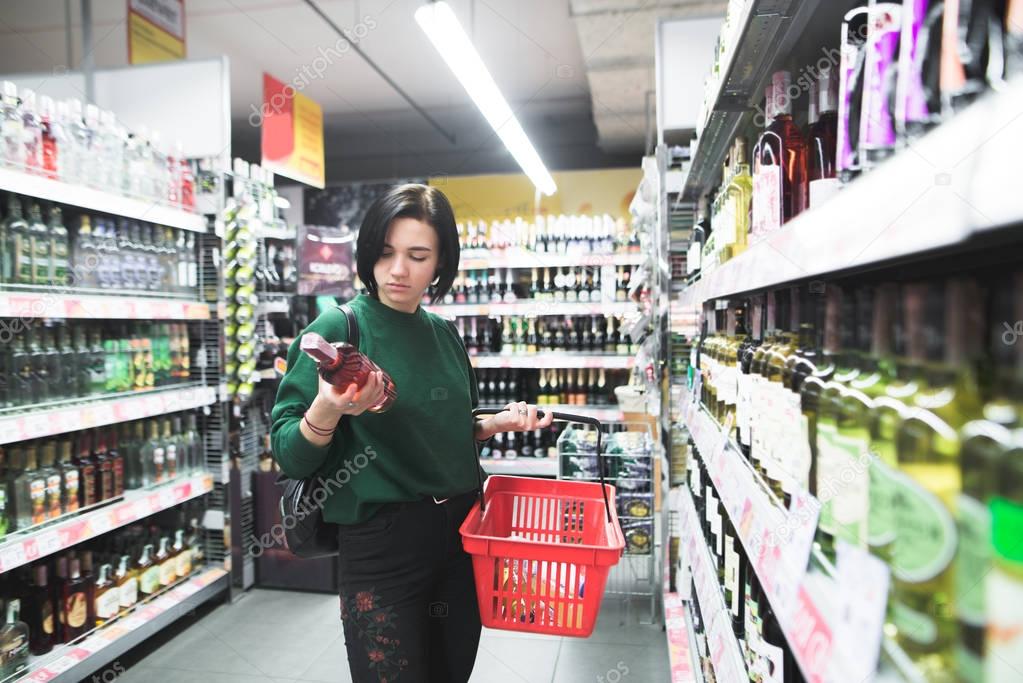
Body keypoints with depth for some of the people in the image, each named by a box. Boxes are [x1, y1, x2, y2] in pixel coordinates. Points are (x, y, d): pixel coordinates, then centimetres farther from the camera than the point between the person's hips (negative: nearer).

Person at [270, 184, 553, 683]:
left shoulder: (444, 335, 5)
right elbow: (291, 457, -14)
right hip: (382, 546, -5)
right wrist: (328, 410, -34)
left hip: (461, 534, 6)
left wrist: (502, 422, 0)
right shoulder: (338, 329, -12)